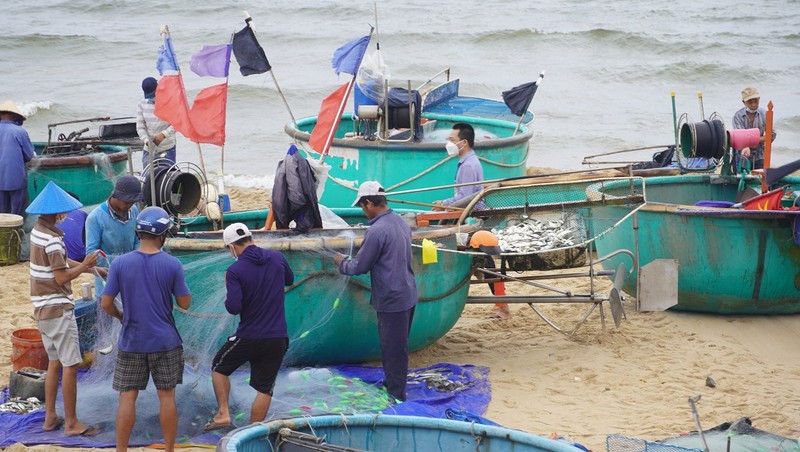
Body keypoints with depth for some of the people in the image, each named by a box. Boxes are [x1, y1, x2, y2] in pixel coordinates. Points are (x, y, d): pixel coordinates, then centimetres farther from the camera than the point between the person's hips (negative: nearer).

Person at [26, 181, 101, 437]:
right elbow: (62, 277, -21)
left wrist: (87, 266, 7)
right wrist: (85, 265, -8)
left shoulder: (38, 230, 8)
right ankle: (71, 423, 0)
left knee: (54, 362, 17)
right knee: (70, 365, -4)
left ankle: (50, 418, 21)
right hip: (58, 309, -10)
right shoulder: (52, 239, -21)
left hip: (43, 308, 10)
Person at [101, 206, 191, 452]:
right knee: (167, 396, 9)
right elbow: (185, 303, -2)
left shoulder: (120, 263, -9)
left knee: (127, 397, 6)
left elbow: (106, 303, -5)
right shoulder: (172, 265, -10)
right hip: (165, 342, 0)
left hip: (131, 342, 0)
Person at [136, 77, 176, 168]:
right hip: (149, 149, 3)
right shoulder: (141, 104, 4)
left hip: (167, 150, -3)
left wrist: (163, 134, -22)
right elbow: (140, 127, 1)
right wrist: (147, 141, -15)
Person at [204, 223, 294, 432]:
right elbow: (290, 280, 21)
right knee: (264, 389, 9)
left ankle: (223, 413, 13)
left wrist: (229, 296, 1)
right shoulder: (277, 258, 1)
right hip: (278, 338, 3)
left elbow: (233, 308, -19)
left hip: (248, 337, -3)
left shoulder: (235, 270, -14)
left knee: (219, 368, 22)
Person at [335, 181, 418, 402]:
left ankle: (396, 395, 11)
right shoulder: (401, 222, 6)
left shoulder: (377, 231, -22)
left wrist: (342, 263, 7)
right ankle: (393, 383, 35)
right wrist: (350, 261, 21)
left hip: (391, 299, -9)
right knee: (399, 346, 21)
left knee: (393, 349, 2)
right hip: (407, 294, 9)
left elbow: (360, 266, -14)